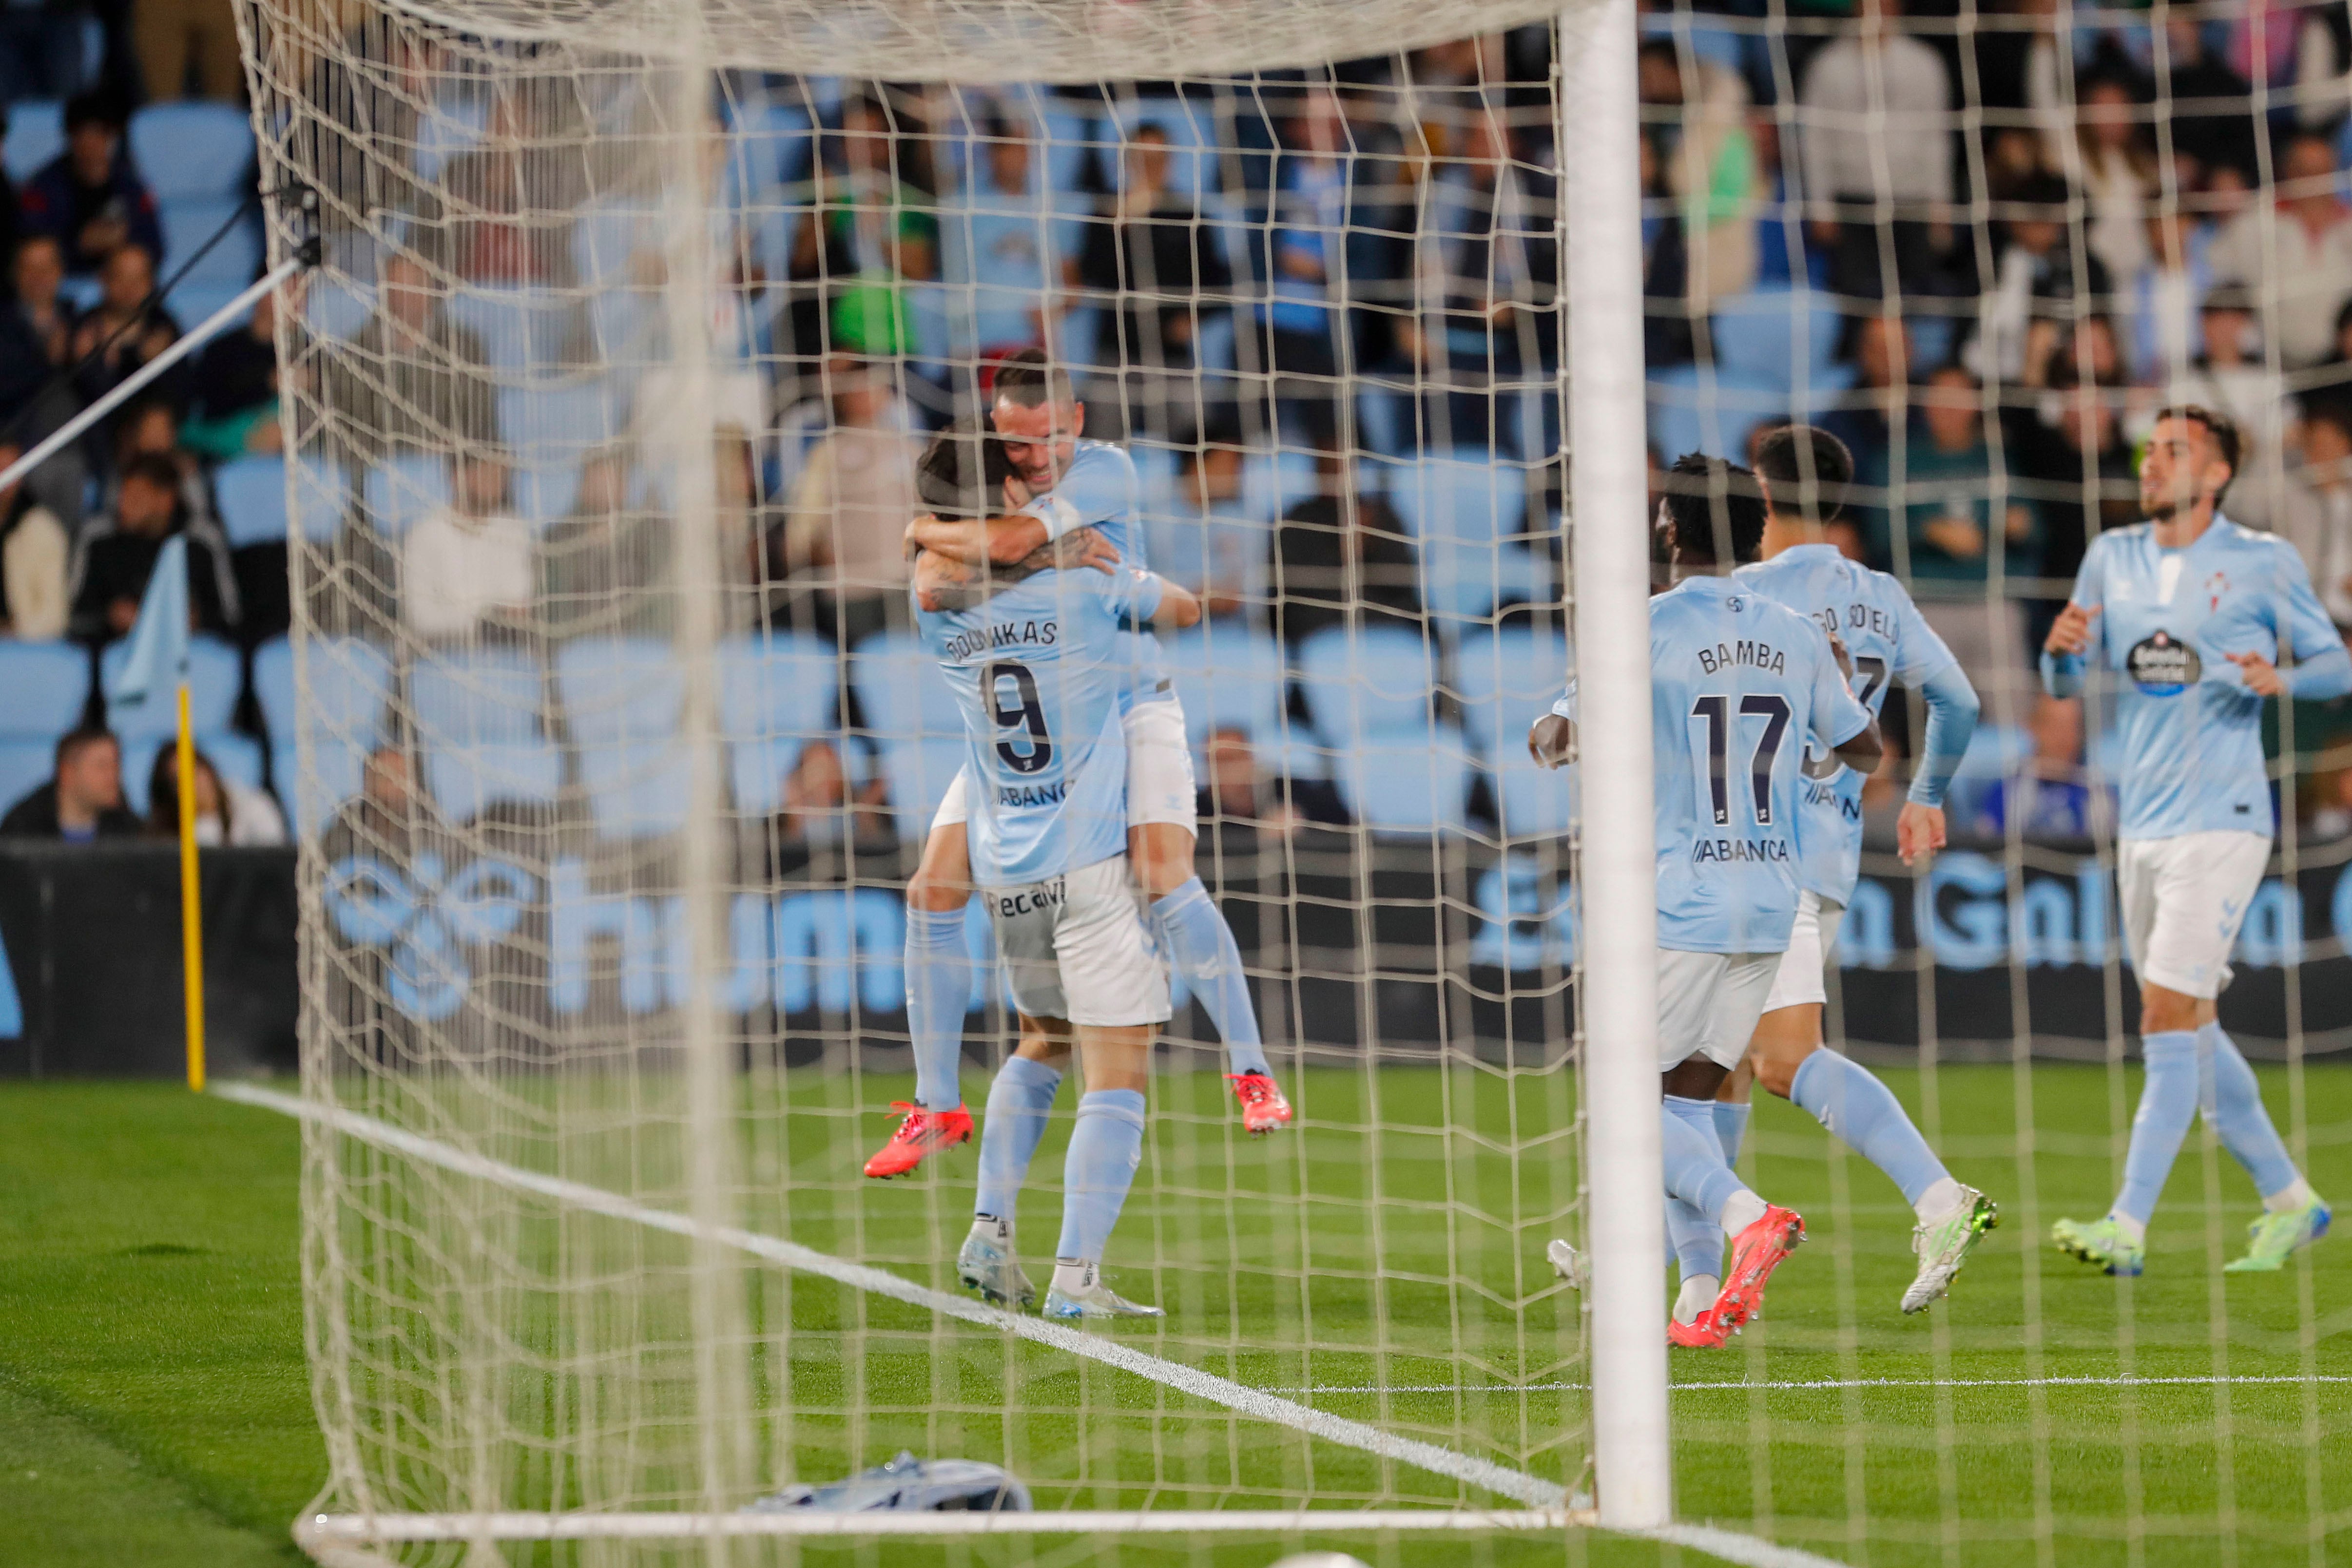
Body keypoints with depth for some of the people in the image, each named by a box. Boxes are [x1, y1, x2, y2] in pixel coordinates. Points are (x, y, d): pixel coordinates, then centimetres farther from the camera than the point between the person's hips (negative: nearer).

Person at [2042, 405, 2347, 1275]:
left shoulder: (2263, 563, -4)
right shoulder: (2113, 557, 10)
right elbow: (2068, 682, 11)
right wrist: (2063, 649, -12)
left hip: (2221, 821, -7)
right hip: (2143, 826, 7)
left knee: (2170, 1022, -14)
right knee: (2192, 1033, 12)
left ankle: (2129, 1228, -17)